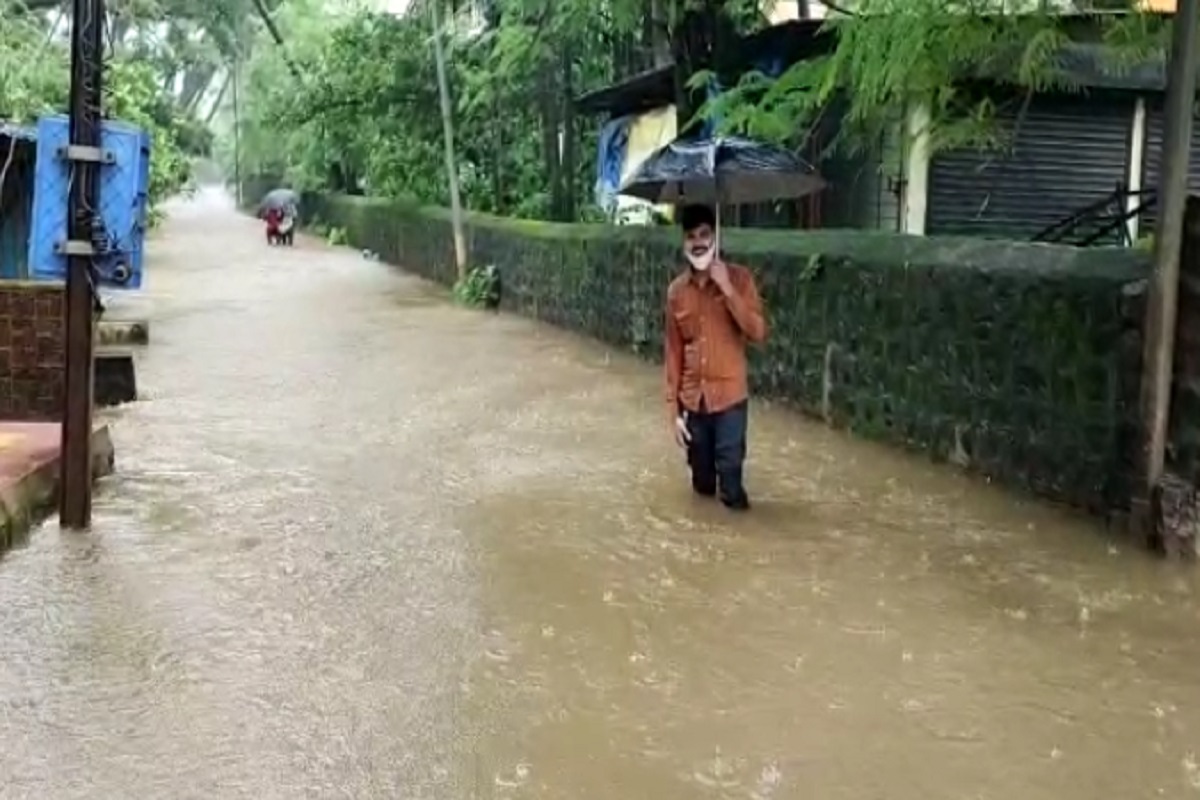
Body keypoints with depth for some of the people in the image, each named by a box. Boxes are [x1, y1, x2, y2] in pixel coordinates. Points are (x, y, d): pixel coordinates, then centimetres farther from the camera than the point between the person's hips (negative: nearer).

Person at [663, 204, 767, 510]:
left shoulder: (738, 278, -6)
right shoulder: (676, 290, 3)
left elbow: (757, 332, -16)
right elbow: (673, 351, 6)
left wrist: (727, 289, -22)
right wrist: (673, 409, 4)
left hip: (729, 396, -3)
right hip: (693, 400, 3)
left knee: (729, 475, -8)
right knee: (703, 484, 12)